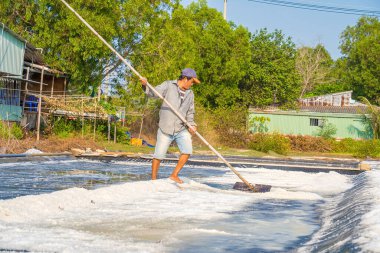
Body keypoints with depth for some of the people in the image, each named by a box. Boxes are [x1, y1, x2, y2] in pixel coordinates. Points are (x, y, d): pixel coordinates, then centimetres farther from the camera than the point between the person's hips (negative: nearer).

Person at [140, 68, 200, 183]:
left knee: (187, 150, -15)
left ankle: (174, 175, 0)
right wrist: (145, 85, -33)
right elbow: (154, 92, -14)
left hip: (181, 129, 4)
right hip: (165, 129, -4)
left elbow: (190, 112, 13)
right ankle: (153, 179, 17)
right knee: (159, 155, -2)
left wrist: (191, 125, -4)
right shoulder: (169, 85, -2)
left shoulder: (190, 94, 11)